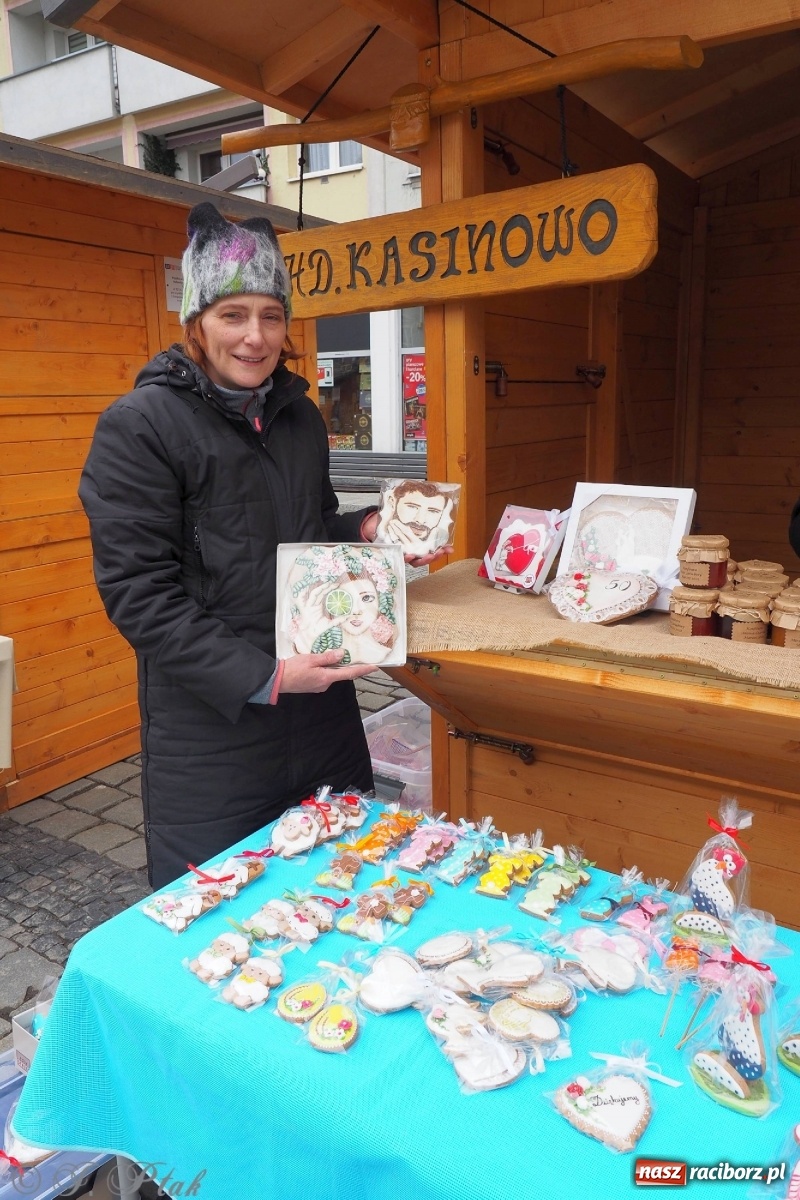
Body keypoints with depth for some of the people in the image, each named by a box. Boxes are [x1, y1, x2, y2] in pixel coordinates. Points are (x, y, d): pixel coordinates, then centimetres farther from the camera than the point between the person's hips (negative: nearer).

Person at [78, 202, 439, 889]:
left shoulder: (299, 416, 10)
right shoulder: (139, 428, -10)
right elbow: (137, 591, -15)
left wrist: (366, 531, 0)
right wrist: (259, 676, -22)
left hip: (322, 707, 6)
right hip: (210, 729, -5)